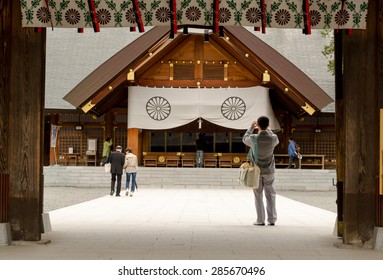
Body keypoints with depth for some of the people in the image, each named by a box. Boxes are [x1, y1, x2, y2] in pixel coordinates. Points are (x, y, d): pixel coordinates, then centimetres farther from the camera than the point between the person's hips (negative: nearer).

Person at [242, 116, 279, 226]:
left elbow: (244, 139, 8)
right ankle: (272, 219, 9)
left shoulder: (253, 138, -16)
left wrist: (251, 128, 22)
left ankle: (260, 220, 4)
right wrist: (268, 129, 22)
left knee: (258, 196, 7)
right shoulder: (273, 138, -13)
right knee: (270, 195, 10)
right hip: (269, 171, 1)